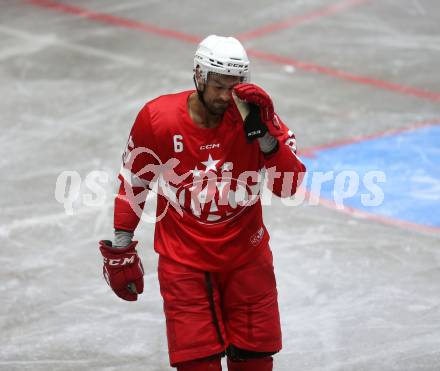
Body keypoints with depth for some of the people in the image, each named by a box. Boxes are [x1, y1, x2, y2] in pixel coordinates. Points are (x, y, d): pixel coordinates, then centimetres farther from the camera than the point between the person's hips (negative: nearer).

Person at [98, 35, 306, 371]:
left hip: (245, 254, 2)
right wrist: (121, 248, 6)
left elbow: (289, 186, -15)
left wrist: (264, 133, -27)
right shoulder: (157, 117, -12)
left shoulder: (254, 112, -10)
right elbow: (133, 180, 3)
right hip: (184, 260, -2)